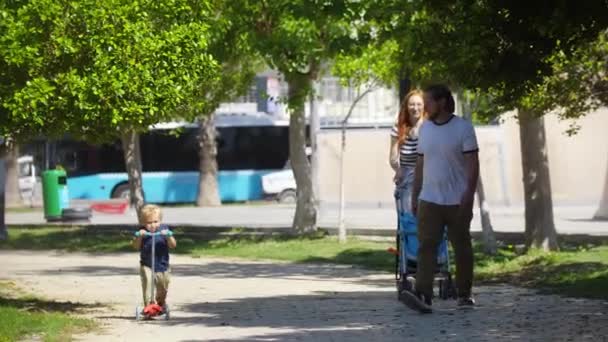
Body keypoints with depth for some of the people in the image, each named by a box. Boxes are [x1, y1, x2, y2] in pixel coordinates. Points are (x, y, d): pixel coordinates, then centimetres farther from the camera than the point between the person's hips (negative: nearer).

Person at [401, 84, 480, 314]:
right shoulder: (425, 128, 10)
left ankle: (464, 294, 20)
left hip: (457, 201, -4)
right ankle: (423, 295, -20)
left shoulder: (463, 128, -6)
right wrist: (414, 196, 14)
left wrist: (469, 193, -18)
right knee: (426, 246, -10)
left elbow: (473, 164, -8)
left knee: (462, 249, 7)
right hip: (429, 200, 4)